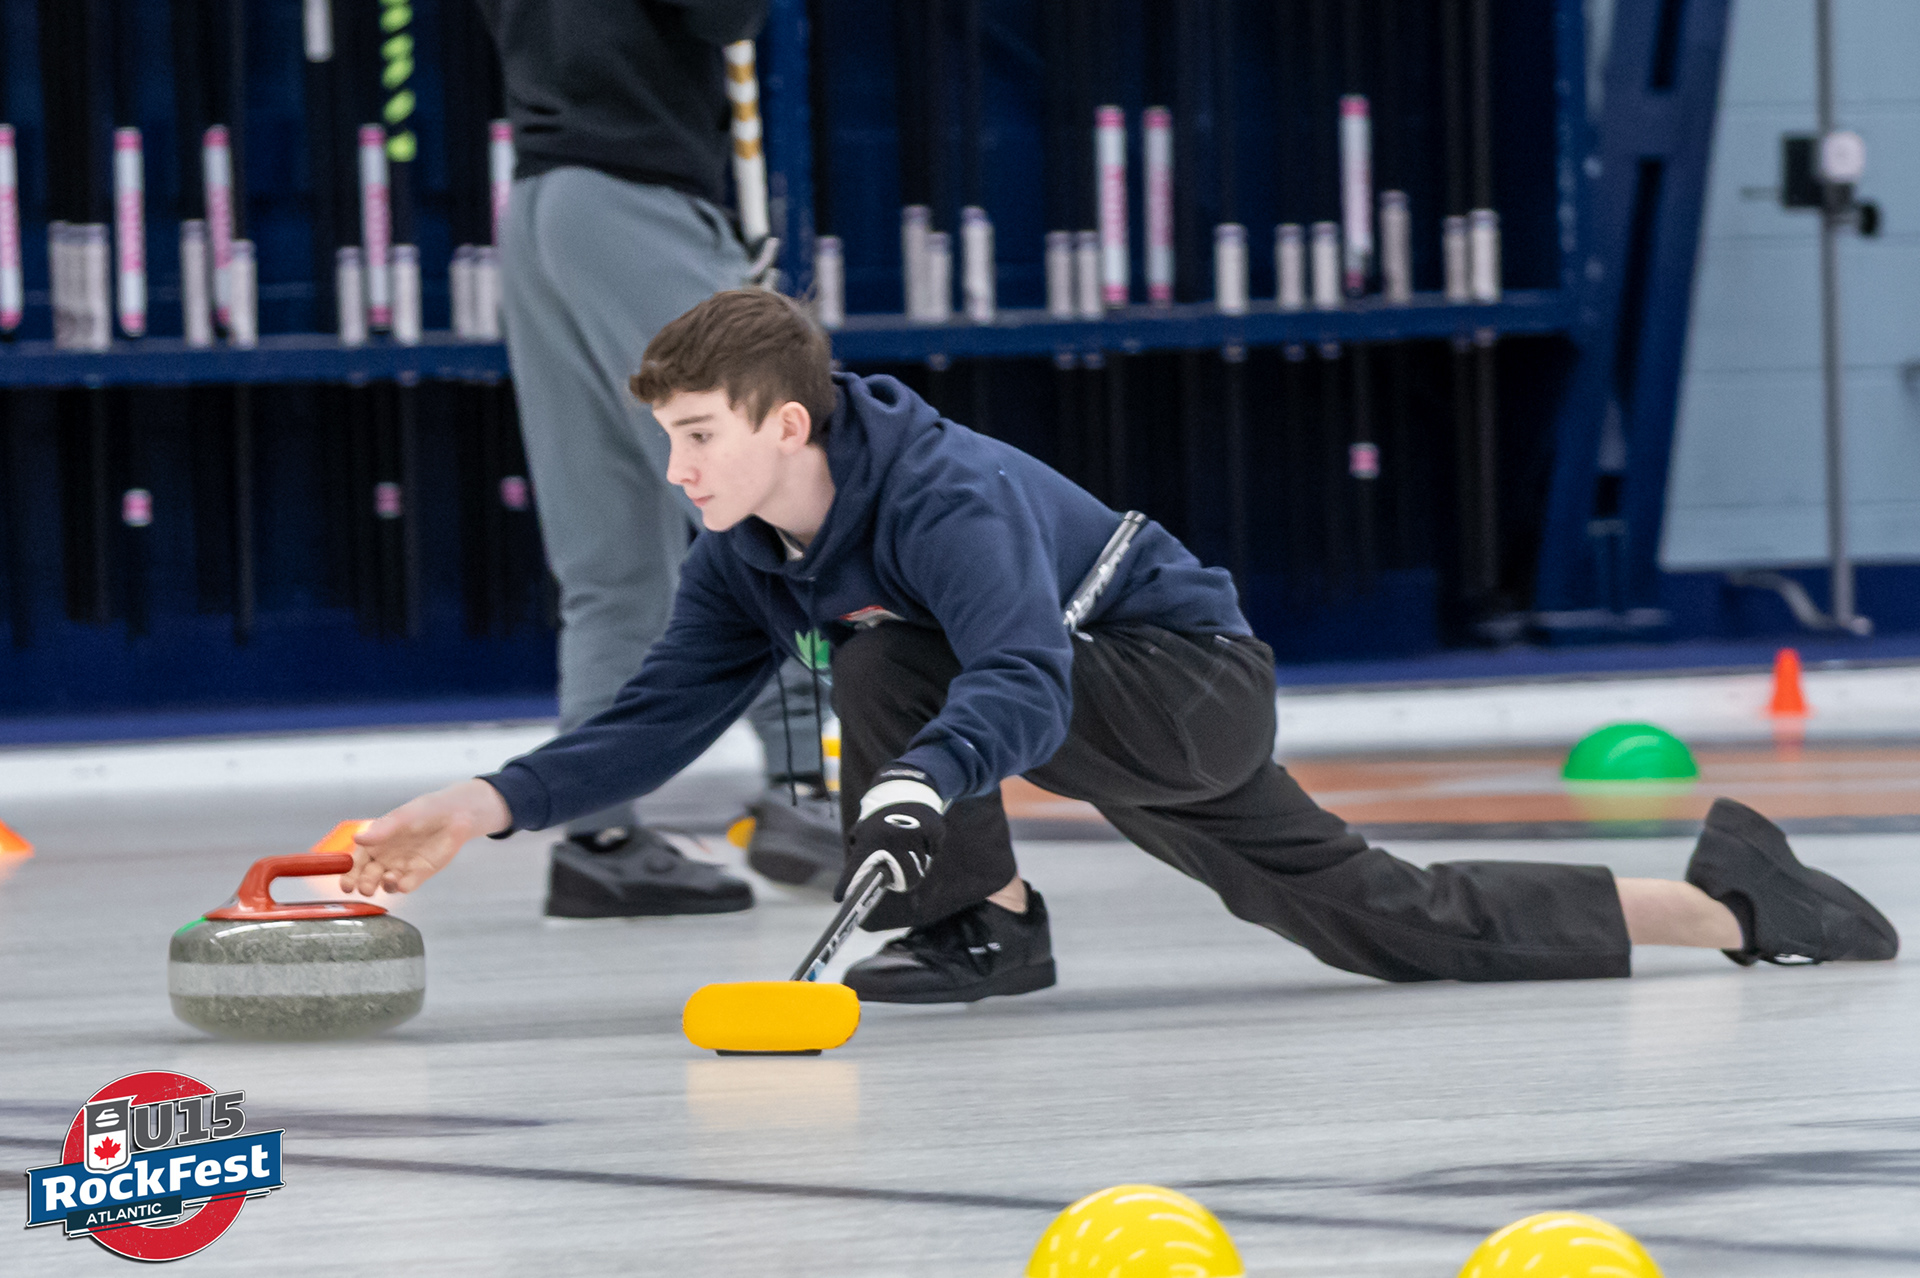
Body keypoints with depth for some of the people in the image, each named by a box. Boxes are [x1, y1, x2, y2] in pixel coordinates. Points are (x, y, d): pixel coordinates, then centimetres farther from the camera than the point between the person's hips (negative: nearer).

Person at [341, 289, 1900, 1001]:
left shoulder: (943, 492, -31)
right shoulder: (744, 563, -5)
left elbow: (1021, 685, -46)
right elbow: (660, 719, -5)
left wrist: (917, 779, -66)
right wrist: (489, 804, -19)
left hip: (1197, 681, -9)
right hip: (1116, 725, 9)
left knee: (886, 657, -28)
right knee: (1384, 918, 11)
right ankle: (1727, 904, 21)